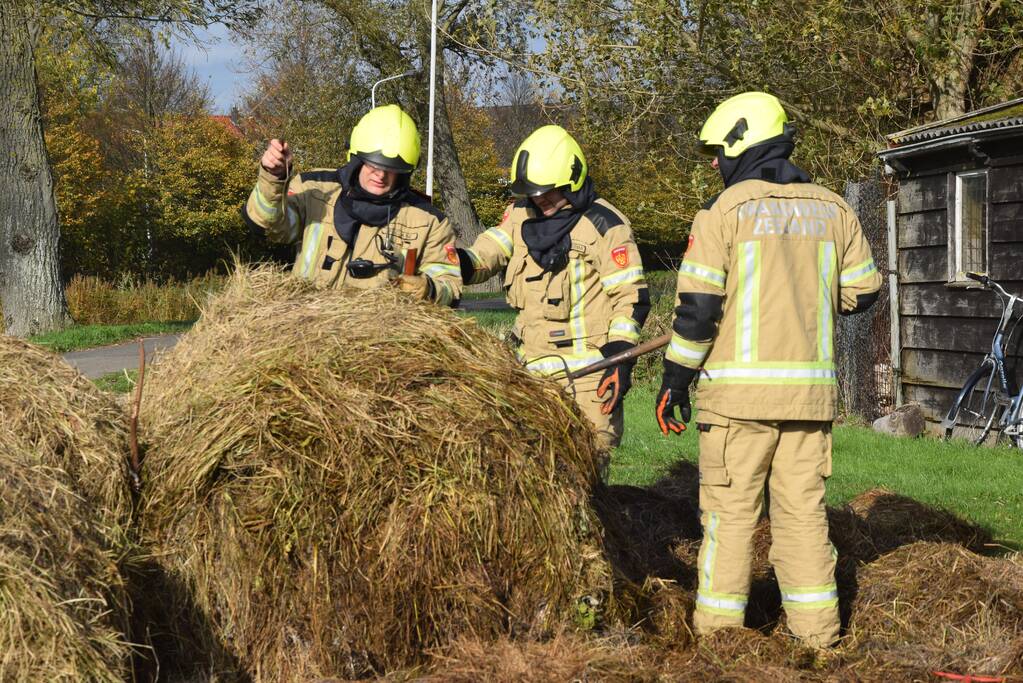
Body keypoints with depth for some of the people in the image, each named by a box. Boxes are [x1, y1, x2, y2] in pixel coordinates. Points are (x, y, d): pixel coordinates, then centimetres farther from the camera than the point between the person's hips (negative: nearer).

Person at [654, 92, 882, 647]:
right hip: (811, 387, 4)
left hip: (739, 384, -4)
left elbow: (698, 306, -9)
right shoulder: (832, 210, 8)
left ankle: (717, 629, 8)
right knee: (803, 508, 10)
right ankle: (816, 629, 10)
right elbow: (861, 293, 14)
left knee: (730, 509, 4)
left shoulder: (724, 211, -6)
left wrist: (674, 382, -2)